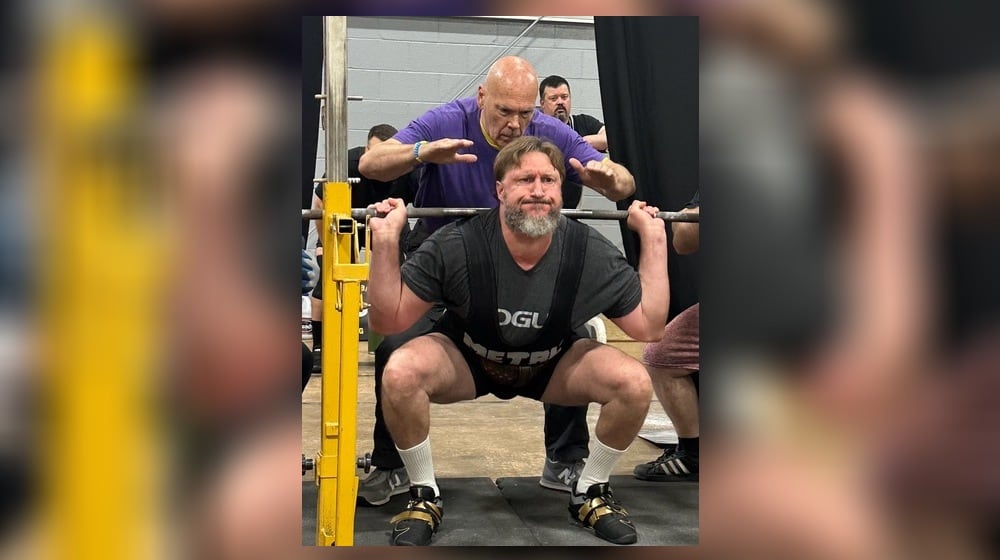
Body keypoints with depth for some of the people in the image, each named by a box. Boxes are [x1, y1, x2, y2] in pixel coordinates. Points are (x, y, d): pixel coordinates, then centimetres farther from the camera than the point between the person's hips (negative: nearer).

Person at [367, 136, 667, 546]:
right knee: (400, 374, -32)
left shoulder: (591, 254, -23)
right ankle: (424, 495, -5)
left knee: (635, 383, -24)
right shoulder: (456, 247, -28)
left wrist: (654, 239, -18)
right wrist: (385, 241, -33)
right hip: (467, 359, -1)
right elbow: (388, 320, -21)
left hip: (553, 364, 2)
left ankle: (591, 492, 4)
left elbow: (648, 326, -12)